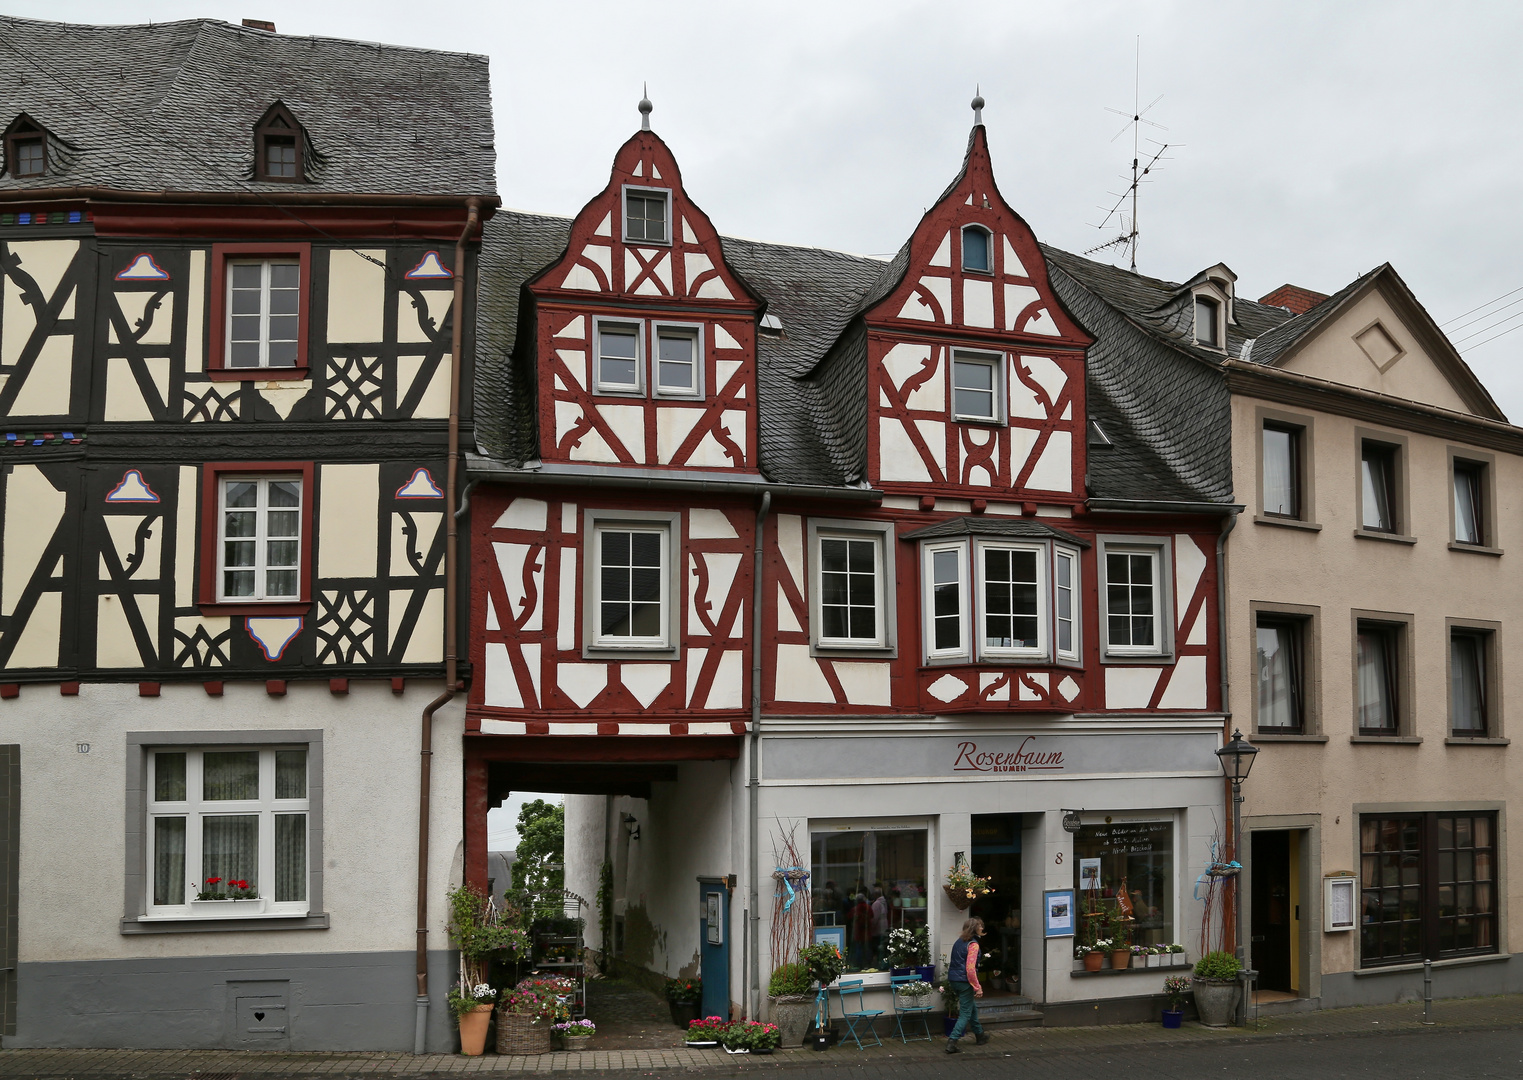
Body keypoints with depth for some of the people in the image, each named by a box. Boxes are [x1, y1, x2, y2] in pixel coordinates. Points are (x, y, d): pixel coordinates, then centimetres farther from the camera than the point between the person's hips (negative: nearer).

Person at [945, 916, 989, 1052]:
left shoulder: (959, 942, 11)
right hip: (964, 981, -9)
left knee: (972, 1007, 24)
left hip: (954, 980, 9)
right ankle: (952, 1043, -10)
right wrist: (977, 988, -18)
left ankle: (980, 1036, 38)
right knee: (966, 1013, -2)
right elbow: (970, 968, -23)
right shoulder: (973, 944, -15)